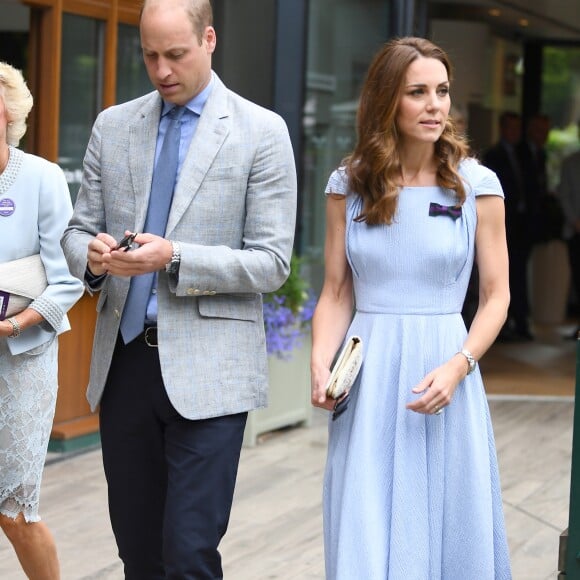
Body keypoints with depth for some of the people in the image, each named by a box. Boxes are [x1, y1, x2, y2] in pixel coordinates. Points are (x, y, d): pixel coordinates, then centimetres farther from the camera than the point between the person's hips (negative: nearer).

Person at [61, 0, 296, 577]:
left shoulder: (261, 131, -3)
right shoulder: (112, 126, 10)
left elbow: (271, 263, -6)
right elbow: (77, 231, 14)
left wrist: (174, 258, -20)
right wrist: (94, 254, -11)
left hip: (206, 370, -4)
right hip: (123, 360, 5)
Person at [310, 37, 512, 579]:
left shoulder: (476, 185, 0)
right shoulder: (349, 184, 5)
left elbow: (496, 296, 0)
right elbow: (336, 293, 6)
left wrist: (457, 368, -14)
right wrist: (321, 364, -10)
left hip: (443, 371, -1)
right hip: (367, 378, 1)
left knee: (446, 533, 4)